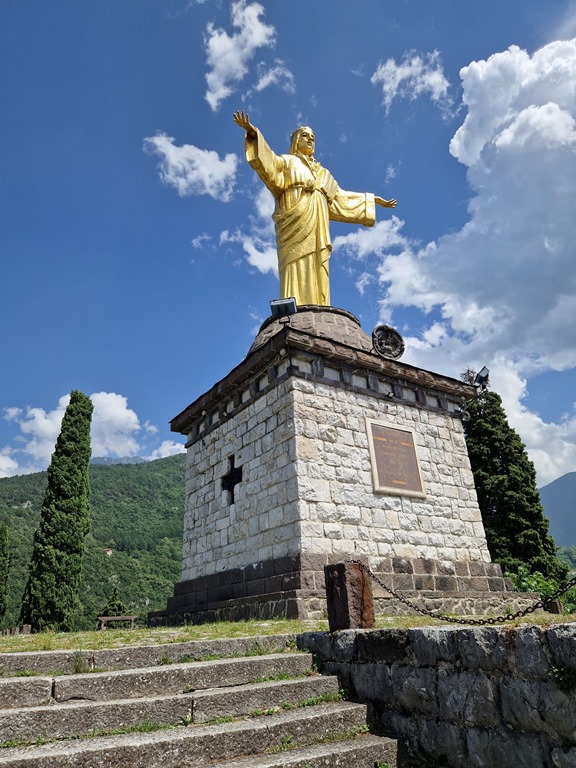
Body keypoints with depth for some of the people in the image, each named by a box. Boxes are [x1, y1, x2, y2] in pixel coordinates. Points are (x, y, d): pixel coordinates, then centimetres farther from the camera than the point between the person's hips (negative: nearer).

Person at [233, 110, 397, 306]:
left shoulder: (322, 173, 37)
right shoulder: (287, 162, 22)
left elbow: (341, 197, 39)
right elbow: (268, 162, 3)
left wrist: (373, 199, 42)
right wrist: (253, 134, -14)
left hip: (317, 227, 5)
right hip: (296, 222, -5)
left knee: (316, 274, -11)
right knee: (297, 270, -22)